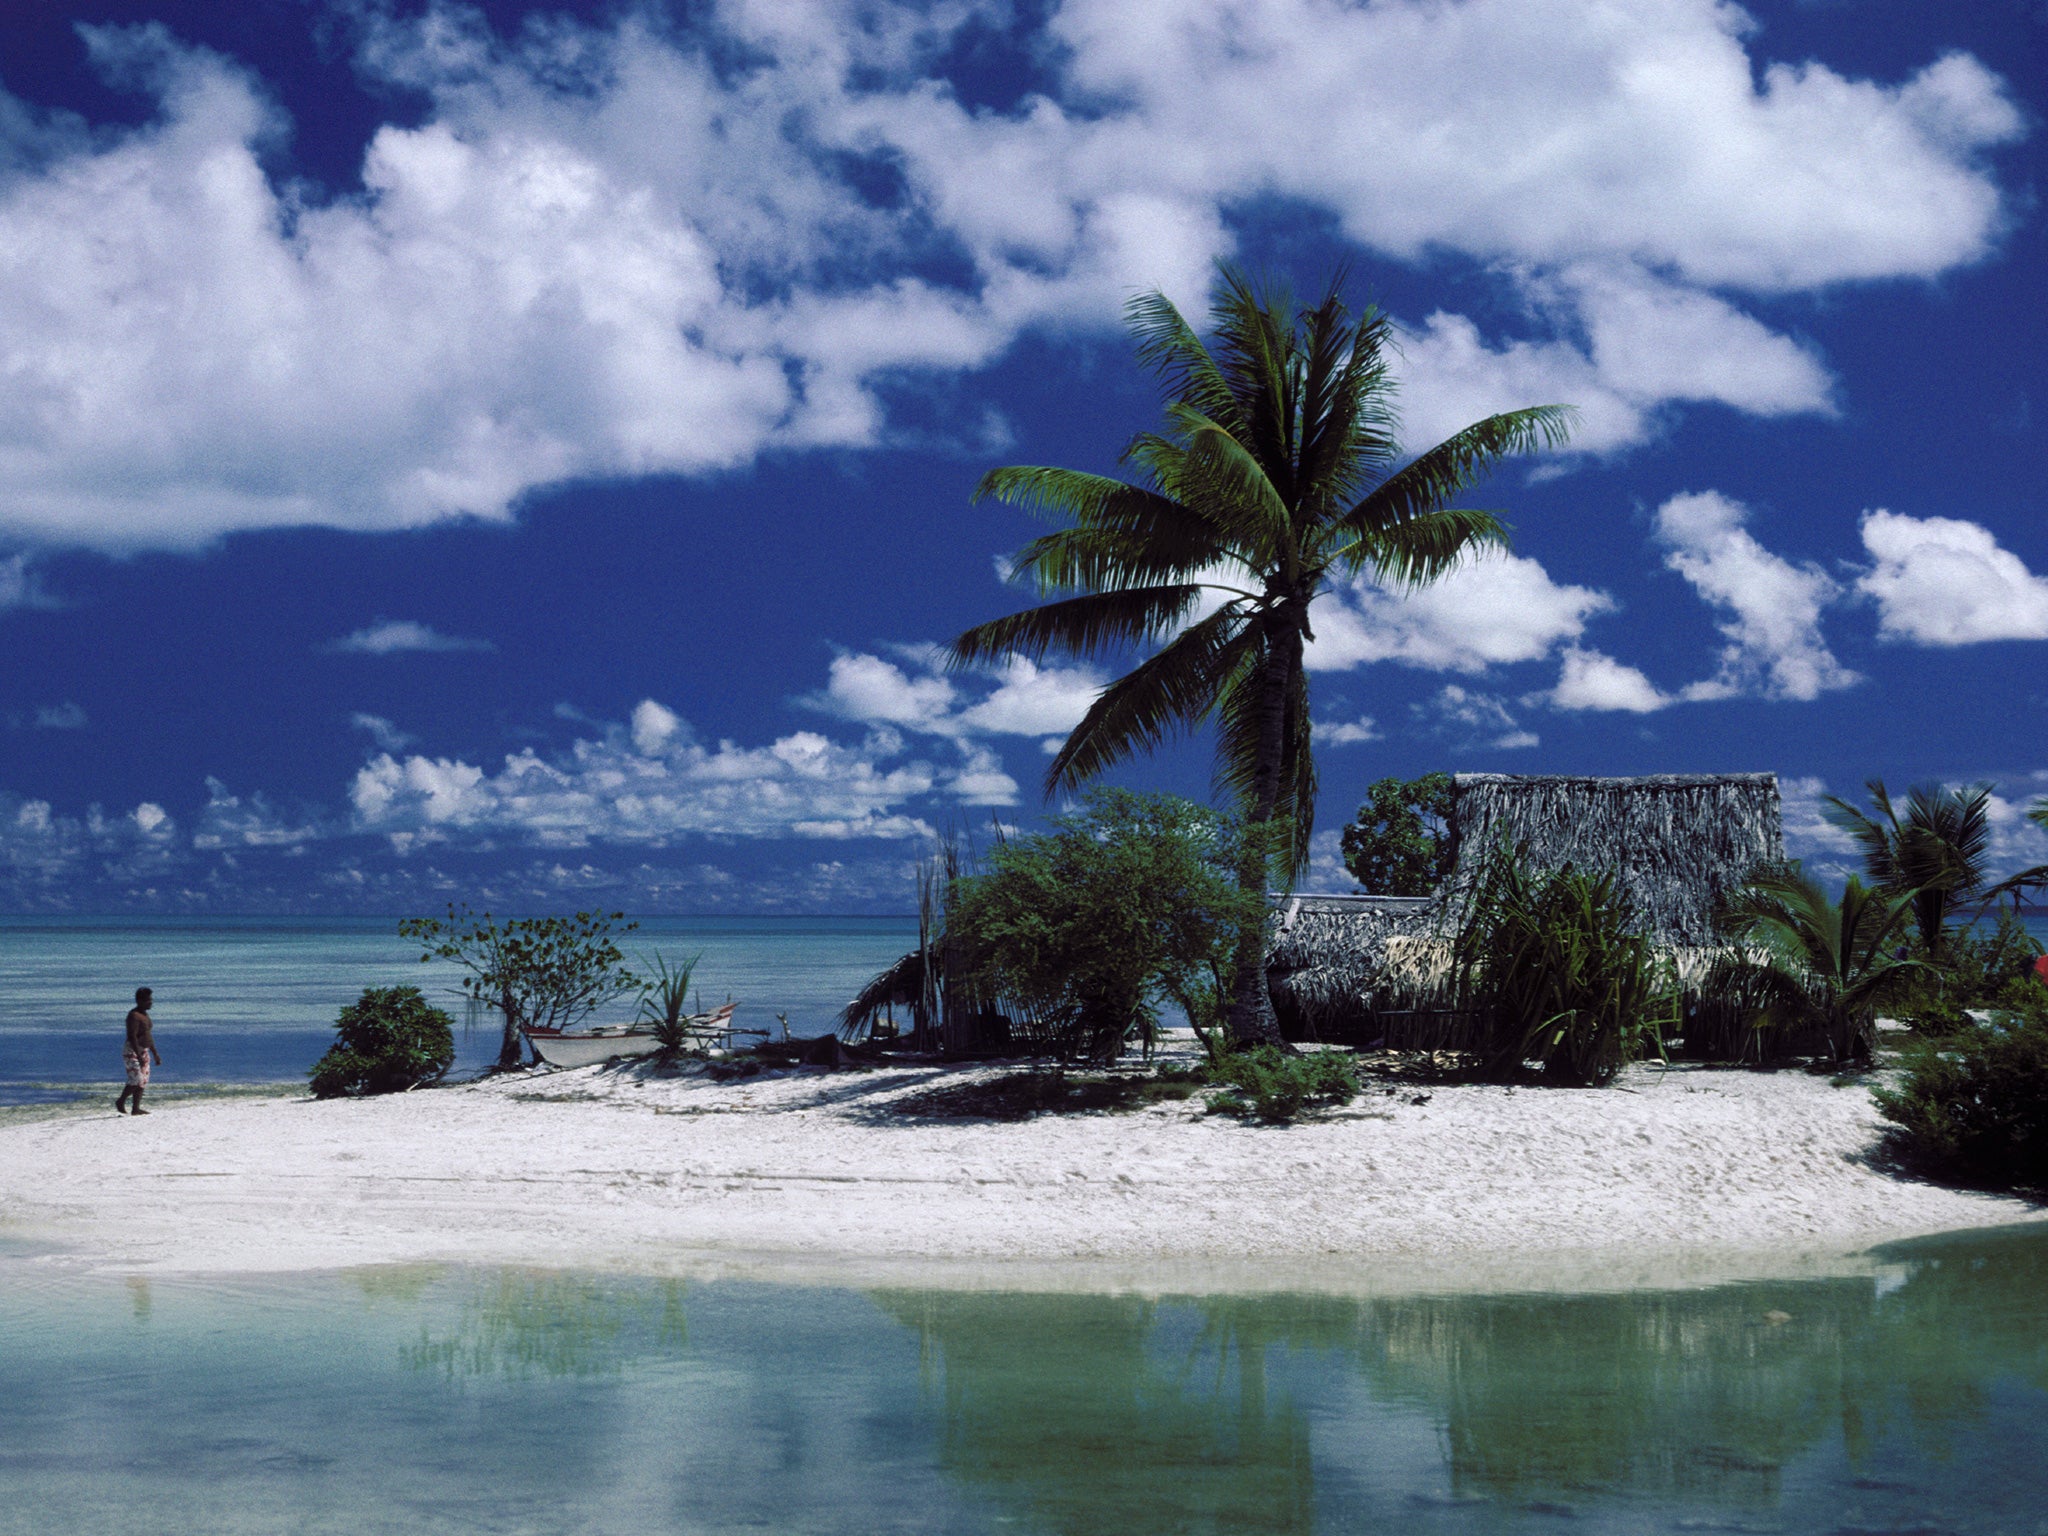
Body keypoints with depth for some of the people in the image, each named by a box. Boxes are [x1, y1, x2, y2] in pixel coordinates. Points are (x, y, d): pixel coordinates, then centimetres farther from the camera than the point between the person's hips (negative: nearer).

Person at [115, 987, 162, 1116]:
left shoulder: (145, 1015, 13)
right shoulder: (134, 1016, -16)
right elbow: (132, 1037, -23)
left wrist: (155, 1054, 19)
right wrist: (139, 1057, -28)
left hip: (143, 1051, 9)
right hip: (132, 1052, -9)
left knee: (143, 1081, 5)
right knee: (136, 1080, -14)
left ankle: (136, 1108, 7)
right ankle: (120, 1102, 4)